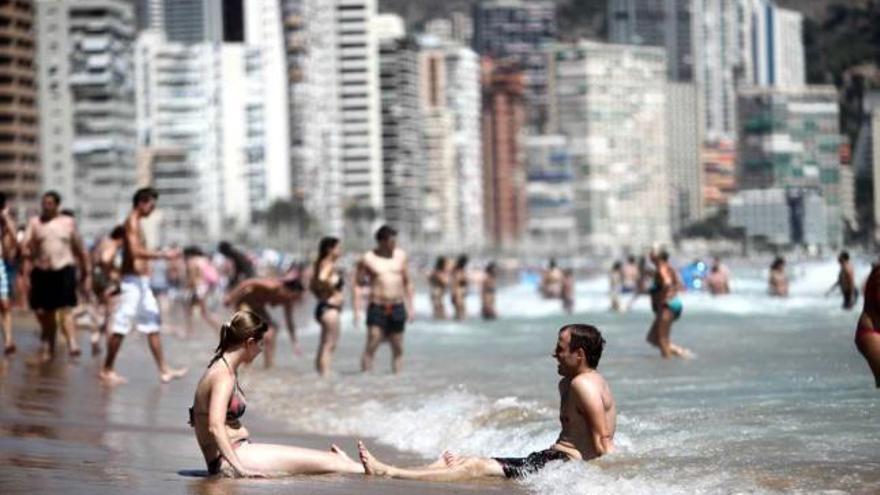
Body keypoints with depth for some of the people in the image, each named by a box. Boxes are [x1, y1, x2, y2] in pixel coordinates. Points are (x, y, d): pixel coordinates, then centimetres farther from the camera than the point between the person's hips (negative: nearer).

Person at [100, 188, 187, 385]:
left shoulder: (135, 223, 18)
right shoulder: (132, 222, -12)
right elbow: (135, 252, -24)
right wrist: (164, 254, -22)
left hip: (142, 281, 10)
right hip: (133, 280, -10)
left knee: (153, 325, 9)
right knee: (121, 327, -5)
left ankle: (164, 370, 11)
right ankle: (107, 370, 1)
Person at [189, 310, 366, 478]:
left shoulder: (227, 370, 14)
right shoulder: (224, 376, -17)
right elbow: (215, 426, -30)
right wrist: (238, 467, -33)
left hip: (236, 452, 10)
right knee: (319, 461, -7)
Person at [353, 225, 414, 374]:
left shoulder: (401, 256, 7)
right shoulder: (368, 259, -3)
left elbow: (407, 283, 15)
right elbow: (356, 284, 1)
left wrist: (410, 307, 11)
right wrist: (357, 310, -6)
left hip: (397, 308, 3)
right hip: (377, 309, -3)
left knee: (398, 348, 4)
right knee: (371, 347, -11)